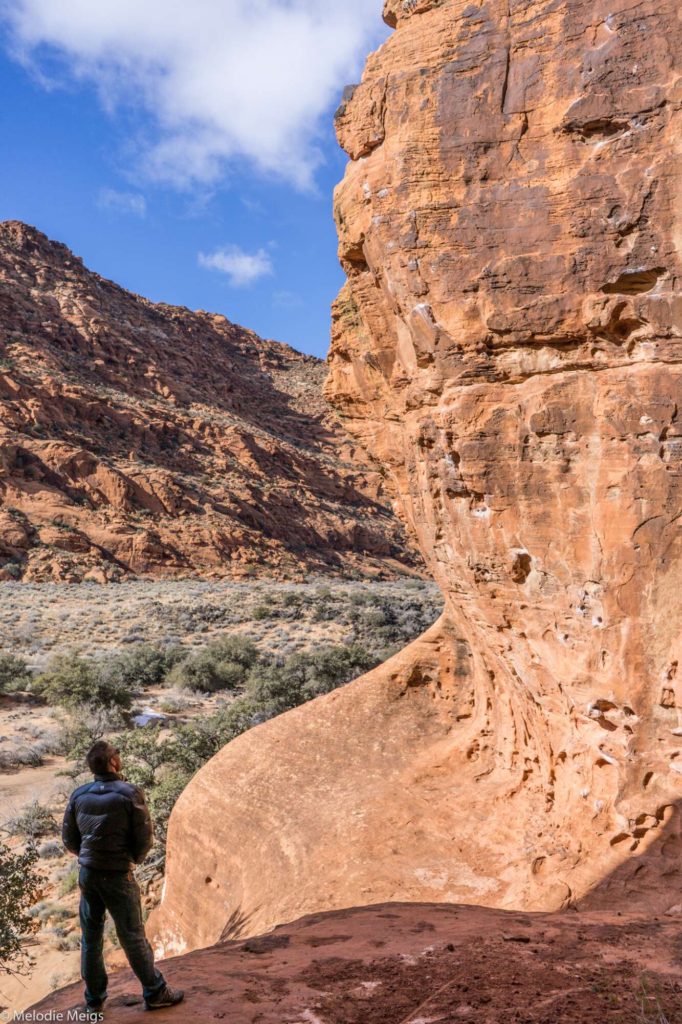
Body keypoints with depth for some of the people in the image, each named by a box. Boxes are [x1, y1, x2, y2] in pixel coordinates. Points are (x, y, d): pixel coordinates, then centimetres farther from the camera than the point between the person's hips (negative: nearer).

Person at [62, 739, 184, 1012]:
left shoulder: (79, 795, -3)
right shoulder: (130, 794, -17)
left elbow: (69, 839, 5)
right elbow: (145, 838, -13)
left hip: (87, 874, 5)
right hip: (118, 876, -4)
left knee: (91, 937, 17)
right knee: (133, 937, 8)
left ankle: (94, 997, 29)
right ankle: (155, 992, 21)